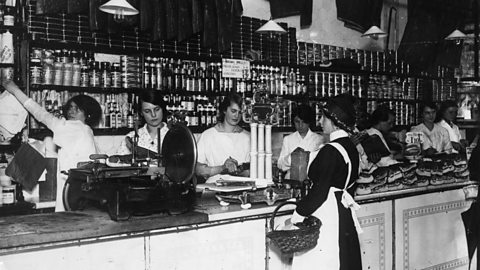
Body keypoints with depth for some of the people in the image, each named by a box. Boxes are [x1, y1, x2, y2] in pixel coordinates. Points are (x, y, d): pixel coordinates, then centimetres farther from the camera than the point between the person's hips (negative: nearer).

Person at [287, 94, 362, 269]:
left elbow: (319, 192, -19)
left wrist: (296, 217, -11)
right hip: (344, 216, 10)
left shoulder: (330, 151, -18)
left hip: (327, 219, -10)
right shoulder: (351, 148, 9)